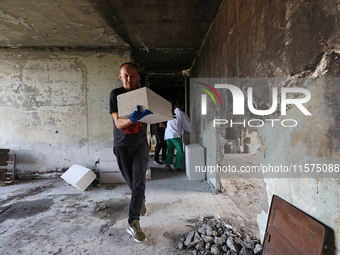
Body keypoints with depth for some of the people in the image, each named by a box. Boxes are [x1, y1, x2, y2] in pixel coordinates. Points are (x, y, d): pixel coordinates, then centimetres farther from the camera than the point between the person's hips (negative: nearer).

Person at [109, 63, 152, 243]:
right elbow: (118, 123, -18)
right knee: (131, 182, 15)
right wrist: (133, 118, -39)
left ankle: (133, 223, 1)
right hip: (122, 146, 0)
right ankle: (141, 200, 46)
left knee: (139, 183, -7)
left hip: (140, 145, 1)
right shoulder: (116, 94, -7)